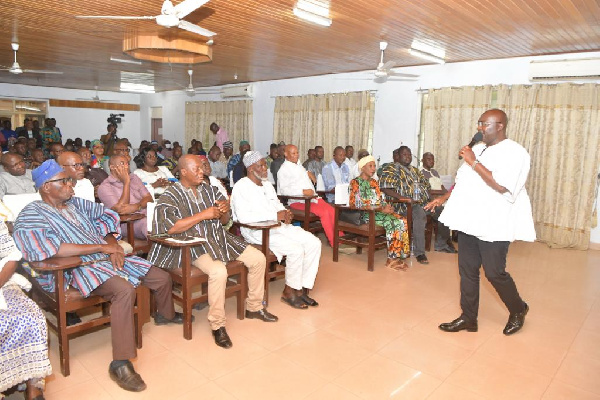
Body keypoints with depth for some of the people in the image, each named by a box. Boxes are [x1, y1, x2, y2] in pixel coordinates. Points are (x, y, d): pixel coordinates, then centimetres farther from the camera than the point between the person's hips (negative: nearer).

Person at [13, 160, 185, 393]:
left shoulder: (76, 203, 15)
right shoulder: (31, 216, -7)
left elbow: (105, 216, 21)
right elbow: (53, 249, -24)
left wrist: (113, 245, 1)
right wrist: (101, 247, -19)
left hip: (108, 258, 8)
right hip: (79, 268, -8)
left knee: (162, 278, 6)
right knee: (125, 290, -37)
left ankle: (165, 315, 40)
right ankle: (120, 364, -29)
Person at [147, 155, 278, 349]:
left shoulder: (209, 189, 10)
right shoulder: (170, 196, -7)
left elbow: (224, 221, 16)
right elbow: (170, 227, -24)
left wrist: (224, 211, -10)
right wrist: (204, 214, -22)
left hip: (219, 238, 7)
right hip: (194, 245, -7)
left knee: (258, 259, 0)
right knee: (218, 271, -35)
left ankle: (254, 307, 18)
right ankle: (217, 325, -14)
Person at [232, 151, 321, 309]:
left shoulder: (267, 185, 18)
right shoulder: (241, 187, -9)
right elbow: (242, 216, -22)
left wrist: (285, 213, -1)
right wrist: (275, 215, -22)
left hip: (279, 226, 9)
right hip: (257, 231, -8)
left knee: (314, 243, -9)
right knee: (296, 249, -26)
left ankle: (303, 289, -1)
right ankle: (289, 292, -4)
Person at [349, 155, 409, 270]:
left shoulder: (374, 182, 21)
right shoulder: (355, 182, -3)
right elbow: (359, 204, -13)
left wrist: (387, 206, -6)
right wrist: (382, 209, -18)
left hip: (379, 212, 7)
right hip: (365, 215, -7)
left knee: (403, 221, -17)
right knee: (392, 223, -28)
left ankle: (398, 256, -15)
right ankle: (392, 259, -19)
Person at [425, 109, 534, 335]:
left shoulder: (515, 153, -10)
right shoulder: (478, 149, 14)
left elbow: (502, 186, -23)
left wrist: (473, 162, -20)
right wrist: (444, 198, 13)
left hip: (494, 225, -7)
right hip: (469, 221, 7)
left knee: (494, 273, 3)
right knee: (467, 271, 10)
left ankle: (518, 310, 31)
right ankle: (468, 318, 23)